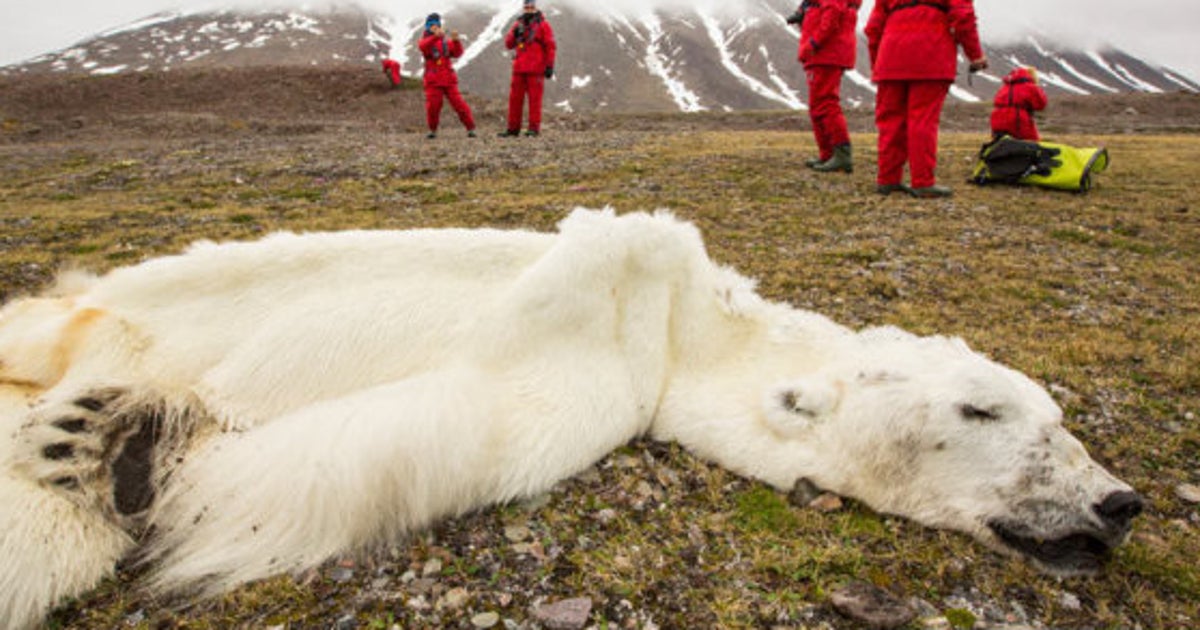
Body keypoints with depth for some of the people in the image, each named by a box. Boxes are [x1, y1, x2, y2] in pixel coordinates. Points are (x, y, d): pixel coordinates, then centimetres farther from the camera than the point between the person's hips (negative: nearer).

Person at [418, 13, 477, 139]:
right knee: (432, 106, -6)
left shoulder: (446, 41, 10)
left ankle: (470, 128, 0)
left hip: (449, 80, 1)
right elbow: (423, 46, -20)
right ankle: (433, 130, 13)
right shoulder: (425, 40, 5)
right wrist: (435, 36, -38)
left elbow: (457, 53, -2)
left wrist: (456, 41, -22)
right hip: (433, 82, -1)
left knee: (459, 103, -5)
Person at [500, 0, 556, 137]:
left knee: (535, 98, -5)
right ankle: (513, 128, 9)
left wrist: (550, 66, -10)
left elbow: (550, 46, -4)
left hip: (536, 69, -5)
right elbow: (508, 44, 10)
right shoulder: (518, 24, 14)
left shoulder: (543, 25, 0)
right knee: (515, 98, 4)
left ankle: (534, 128, -2)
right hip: (519, 69, 5)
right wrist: (515, 33, -9)